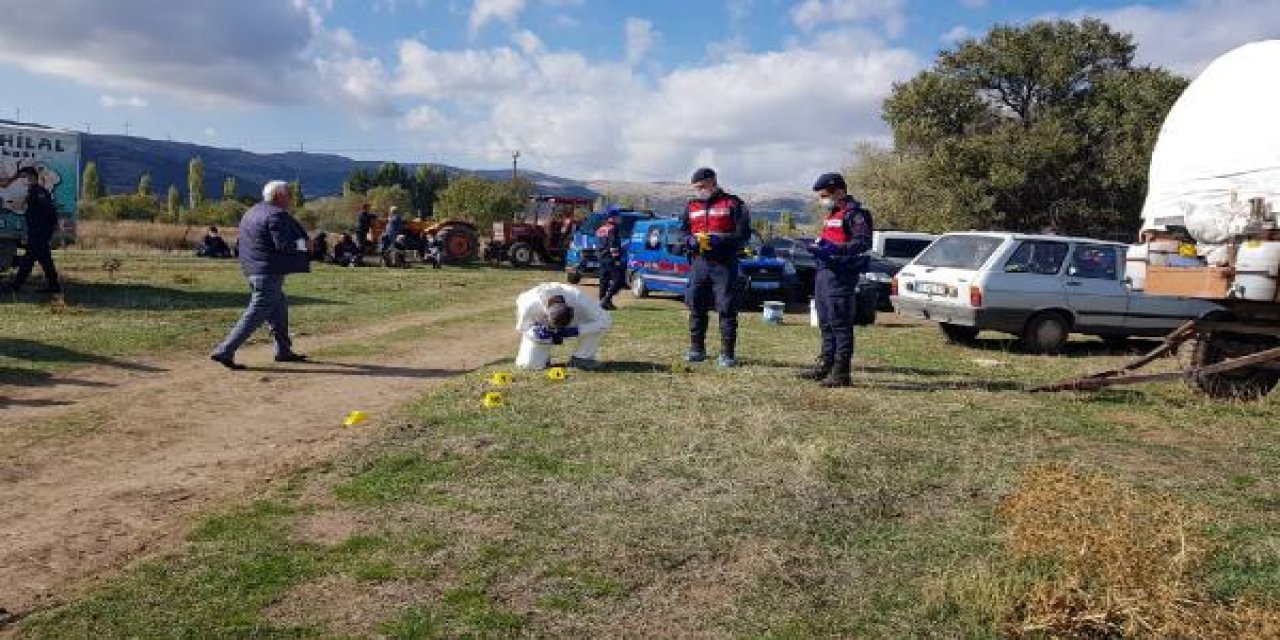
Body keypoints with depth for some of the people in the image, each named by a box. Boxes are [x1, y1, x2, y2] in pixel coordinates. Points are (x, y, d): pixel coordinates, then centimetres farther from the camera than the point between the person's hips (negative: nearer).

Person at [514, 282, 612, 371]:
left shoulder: (579, 301, -39)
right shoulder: (530, 305, -38)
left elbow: (605, 320, -33)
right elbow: (522, 327, -19)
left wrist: (576, 331, -41)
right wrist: (537, 334, -41)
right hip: (541, 327, 0)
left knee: (600, 324, -29)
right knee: (528, 364, -19)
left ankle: (580, 358, -9)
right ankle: (543, 356, 15)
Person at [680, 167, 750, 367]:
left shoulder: (733, 204, 1)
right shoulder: (691, 207, 16)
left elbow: (743, 234, -6)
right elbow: (682, 232, 17)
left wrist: (719, 240, -19)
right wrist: (692, 241, -6)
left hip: (725, 263, -5)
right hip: (699, 262, 5)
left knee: (727, 309, -5)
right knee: (696, 307, 7)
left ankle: (727, 353, 0)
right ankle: (697, 349, 19)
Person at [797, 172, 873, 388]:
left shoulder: (854, 213, -10)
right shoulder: (831, 214, 20)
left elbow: (864, 243, -20)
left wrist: (834, 249, -27)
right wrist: (818, 247, 12)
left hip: (840, 275, -10)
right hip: (824, 271, 10)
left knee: (840, 324, -7)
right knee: (825, 323, 15)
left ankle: (842, 372, -4)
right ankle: (825, 365, 25)